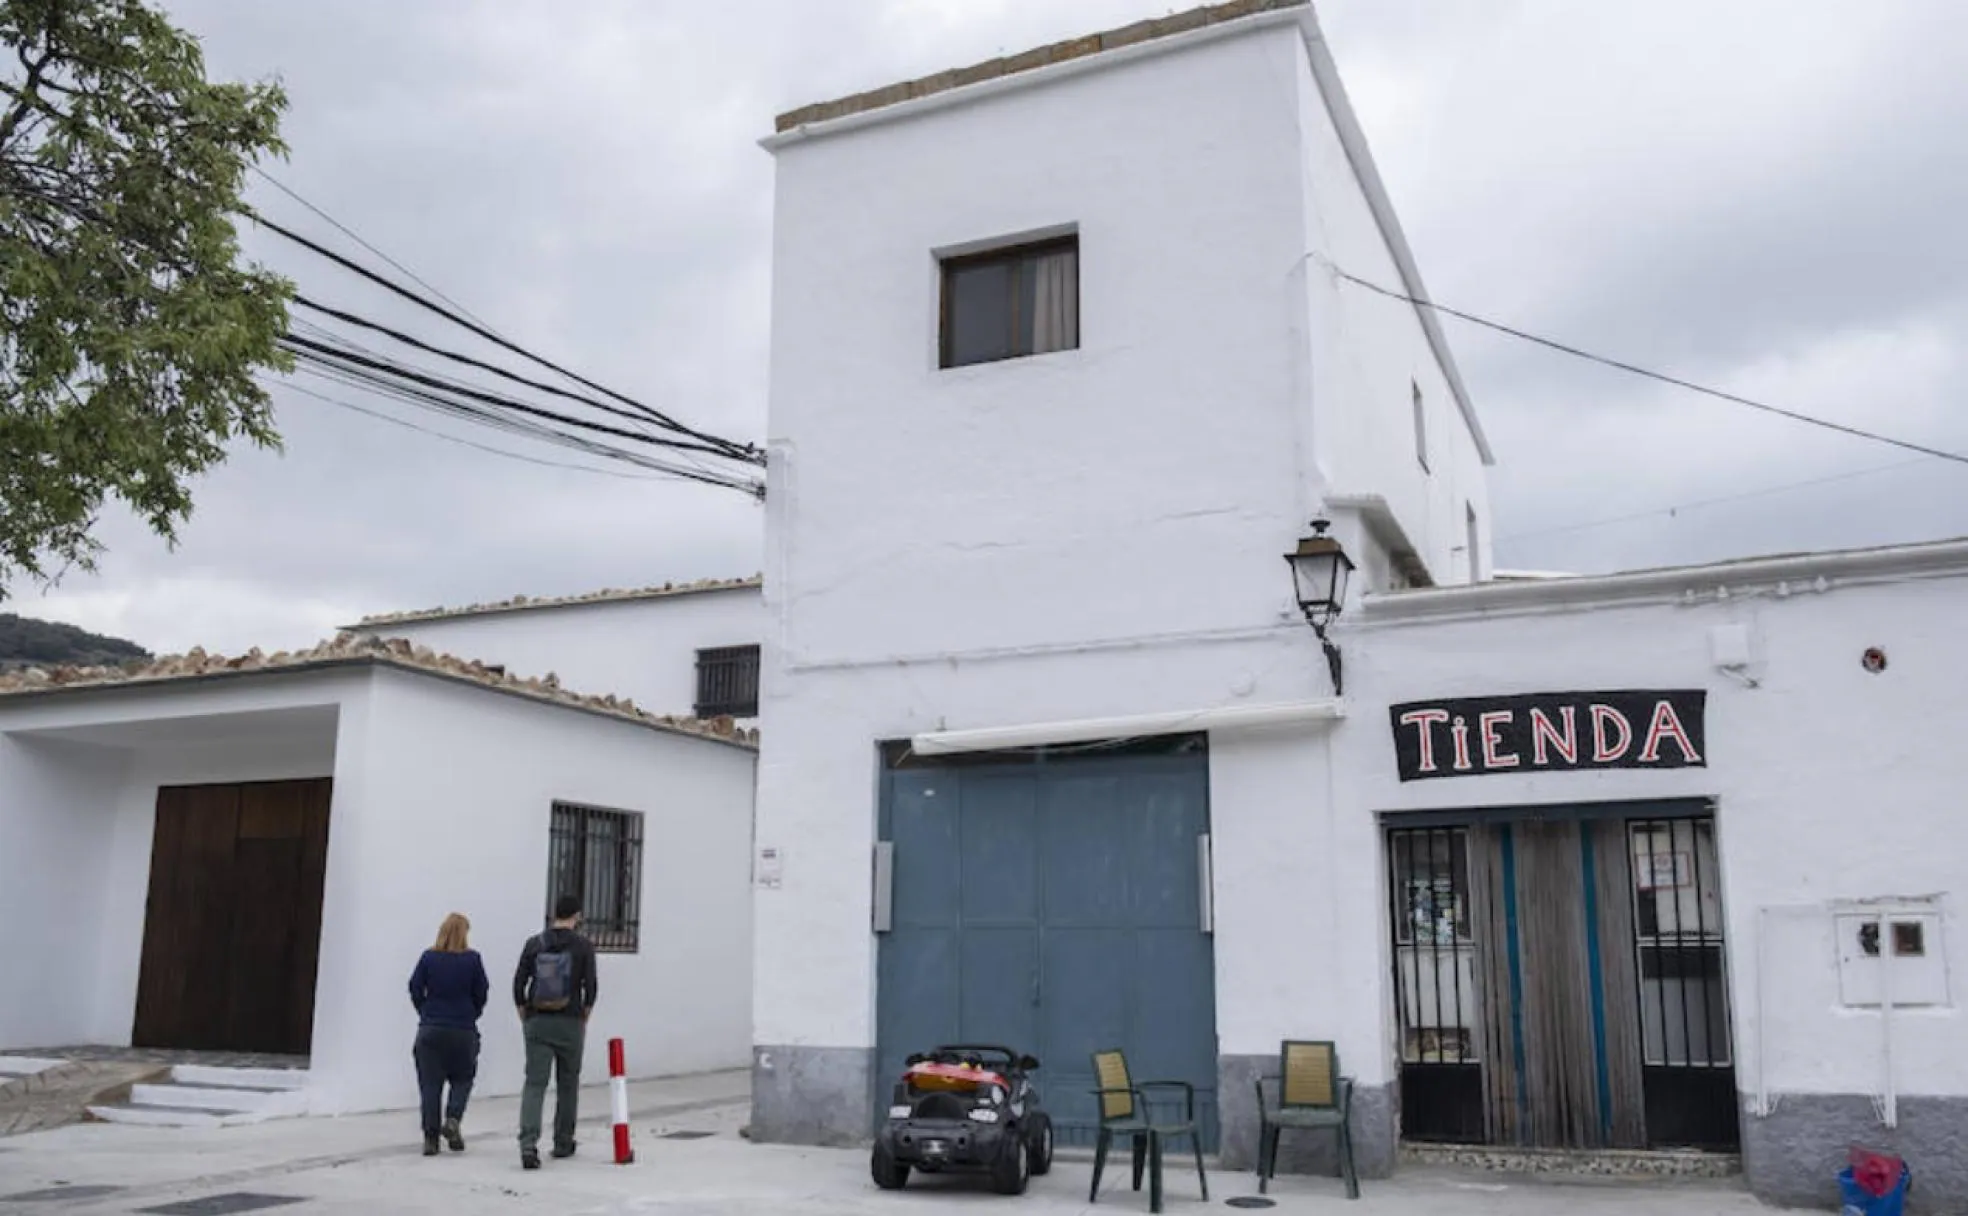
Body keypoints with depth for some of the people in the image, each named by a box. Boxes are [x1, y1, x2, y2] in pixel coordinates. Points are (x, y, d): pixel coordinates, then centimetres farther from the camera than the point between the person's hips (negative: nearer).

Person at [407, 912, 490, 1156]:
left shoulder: (428, 957, -3)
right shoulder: (472, 959, -6)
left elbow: (415, 988, -1)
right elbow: (482, 992, -2)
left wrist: (426, 1012, 13)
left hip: (430, 1029, 1)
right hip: (463, 1030, -1)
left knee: (430, 1083, 8)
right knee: (462, 1079, 16)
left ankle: (430, 1137, 6)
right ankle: (453, 1120, -5)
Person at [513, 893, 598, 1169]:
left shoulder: (534, 944, 3)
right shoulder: (583, 946, -4)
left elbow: (519, 984, 0)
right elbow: (590, 987, -7)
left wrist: (525, 1019, 12)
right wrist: (584, 1020, 7)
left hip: (537, 1022, 1)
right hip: (570, 1023, -1)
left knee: (534, 1083, -2)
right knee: (568, 1084, 14)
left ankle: (528, 1142, -20)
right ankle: (563, 1143, 23)